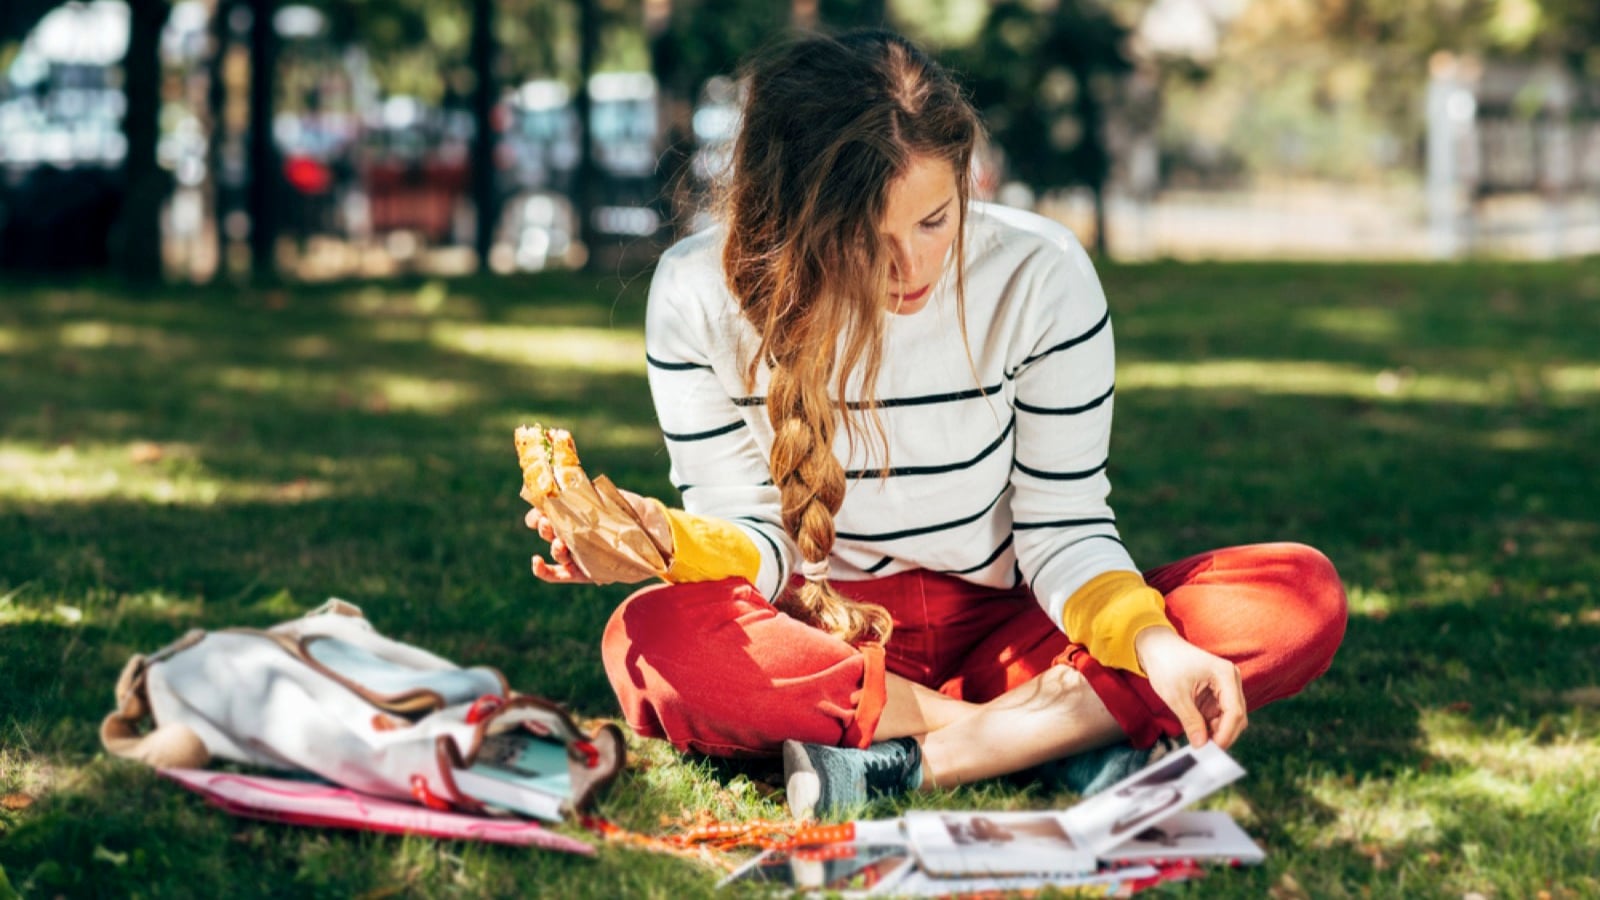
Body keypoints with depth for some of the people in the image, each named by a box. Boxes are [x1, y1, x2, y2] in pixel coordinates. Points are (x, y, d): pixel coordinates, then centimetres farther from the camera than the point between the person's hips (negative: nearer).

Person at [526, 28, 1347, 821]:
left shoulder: (1040, 275, -14)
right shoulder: (699, 294, -13)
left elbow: (1062, 526, -9)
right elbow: (755, 537, -7)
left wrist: (1152, 644, -29)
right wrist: (674, 543, -31)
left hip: (1001, 627, 1)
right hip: (820, 635, -1)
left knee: (1303, 594, -22)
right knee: (650, 642, -36)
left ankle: (909, 759, -29)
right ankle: (1063, 729, -25)